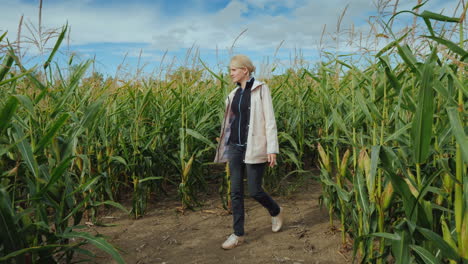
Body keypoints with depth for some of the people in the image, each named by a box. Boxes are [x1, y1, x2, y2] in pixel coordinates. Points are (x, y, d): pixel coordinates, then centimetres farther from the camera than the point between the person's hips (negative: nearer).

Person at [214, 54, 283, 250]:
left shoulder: (261, 89, -6)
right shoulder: (234, 94, 11)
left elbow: (270, 121, -10)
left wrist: (272, 149, -16)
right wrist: (226, 147, 16)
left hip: (254, 147, -6)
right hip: (235, 146, 6)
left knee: (254, 190, 0)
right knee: (235, 191, 6)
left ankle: (276, 211, 32)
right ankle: (238, 234, 18)